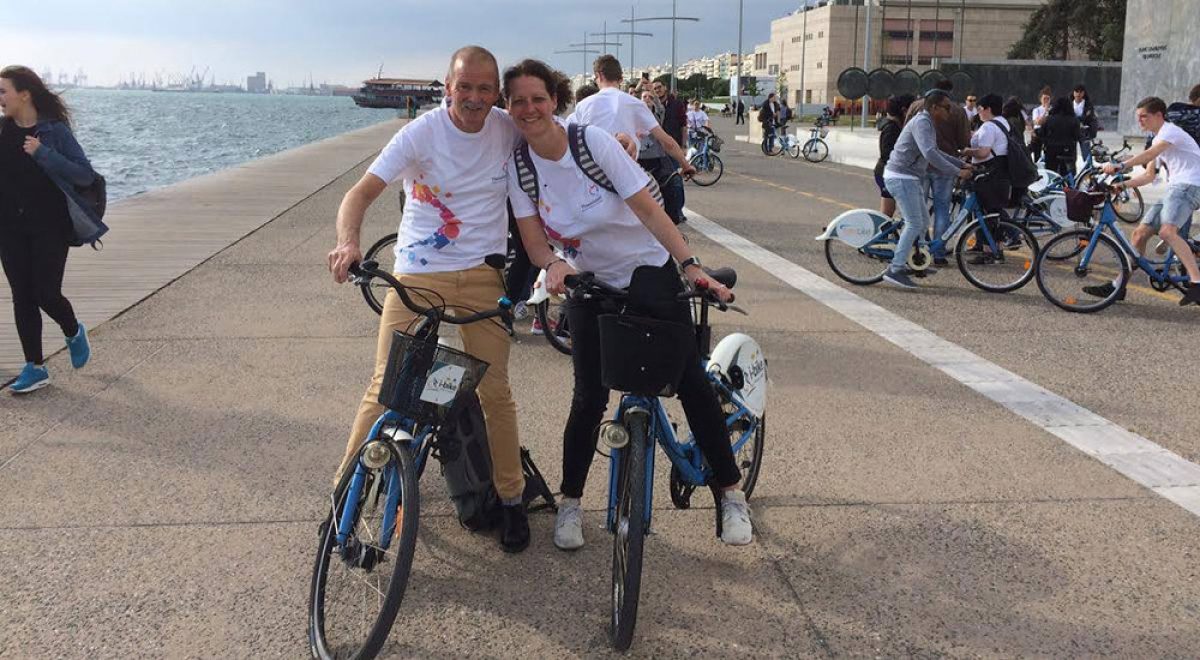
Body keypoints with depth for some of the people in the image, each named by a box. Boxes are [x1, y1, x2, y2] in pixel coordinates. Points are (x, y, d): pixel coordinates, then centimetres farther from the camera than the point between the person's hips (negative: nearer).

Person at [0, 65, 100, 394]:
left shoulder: (54, 130, -8)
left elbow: (86, 175, -14)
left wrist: (43, 154, -21)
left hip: (49, 227, -4)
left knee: (46, 293, -6)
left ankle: (73, 333, 26)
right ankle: (35, 367, 13)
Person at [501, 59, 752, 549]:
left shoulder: (594, 141, -19)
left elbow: (647, 208, -21)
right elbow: (533, 239, -12)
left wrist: (690, 265, -31)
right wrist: (553, 265, -35)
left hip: (650, 272, -2)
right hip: (588, 283, 2)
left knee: (690, 380, -4)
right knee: (588, 398, -4)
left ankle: (732, 494, 9)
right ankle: (570, 503, 15)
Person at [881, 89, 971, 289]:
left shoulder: (928, 123, 18)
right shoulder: (922, 123, -15)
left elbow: (936, 153, 27)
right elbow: (930, 153, -28)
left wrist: (962, 164, 20)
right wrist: (957, 172, -27)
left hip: (910, 178, 10)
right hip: (901, 177, -10)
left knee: (923, 223, 13)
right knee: (914, 224, -14)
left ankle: (899, 262, 18)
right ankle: (895, 270, -14)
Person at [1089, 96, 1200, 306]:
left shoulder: (1171, 131, -6)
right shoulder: (1159, 139, 23)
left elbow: (1149, 154, -26)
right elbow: (1149, 175, 23)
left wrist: (1121, 166, -37)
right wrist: (1123, 184, 8)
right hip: (1174, 189, 10)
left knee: (1167, 231, -31)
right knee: (1140, 233, 3)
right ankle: (1118, 286, 6)